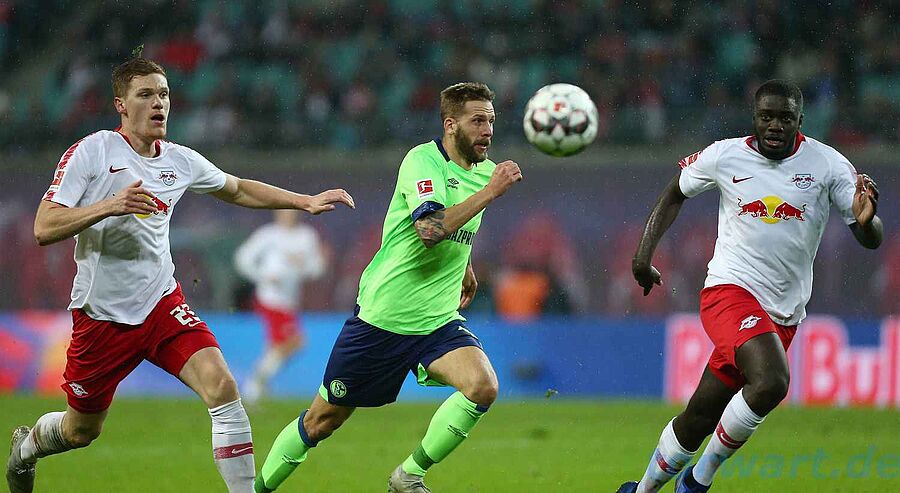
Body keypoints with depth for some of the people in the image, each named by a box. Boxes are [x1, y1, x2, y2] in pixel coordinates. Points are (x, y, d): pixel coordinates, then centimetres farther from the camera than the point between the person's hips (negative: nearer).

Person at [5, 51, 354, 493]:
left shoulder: (180, 161, 4)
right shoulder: (91, 152, -11)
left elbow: (238, 190, 24)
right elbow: (44, 229, -18)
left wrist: (306, 201, 16)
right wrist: (109, 206, -30)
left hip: (162, 304, 3)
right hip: (102, 315, -3)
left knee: (222, 388, -22)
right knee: (81, 431, 12)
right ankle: (27, 445, 47)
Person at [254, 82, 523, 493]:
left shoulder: (483, 170, 9)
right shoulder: (422, 160, -15)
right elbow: (430, 229, -32)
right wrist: (489, 192, -31)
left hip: (438, 320, 6)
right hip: (382, 316, -6)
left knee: (482, 387, -22)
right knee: (322, 421, 3)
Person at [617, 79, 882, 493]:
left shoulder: (827, 164, -3)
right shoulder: (725, 156, -3)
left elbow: (871, 240, -3)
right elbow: (674, 194, 15)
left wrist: (866, 219, -26)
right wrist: (644, 254, 6)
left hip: (783, 314, 3)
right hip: (729, 289, -3)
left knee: (702, 413, 7)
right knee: (771, 380, -29)